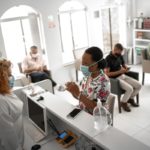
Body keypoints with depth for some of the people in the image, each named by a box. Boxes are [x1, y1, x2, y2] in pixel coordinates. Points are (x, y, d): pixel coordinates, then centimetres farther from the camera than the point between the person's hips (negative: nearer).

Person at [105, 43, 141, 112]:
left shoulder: (120, 56, 5)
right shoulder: (108, 59, -17)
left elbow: (124, 65, 18)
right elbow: (107, 74, -20)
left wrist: (126, 69, -7)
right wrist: (119, 71, -24)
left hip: (123, 76, 8)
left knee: (138, 85, -6)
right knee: (130, 89, -27)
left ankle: (130, 98, 19)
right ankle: (123, 102, 1)